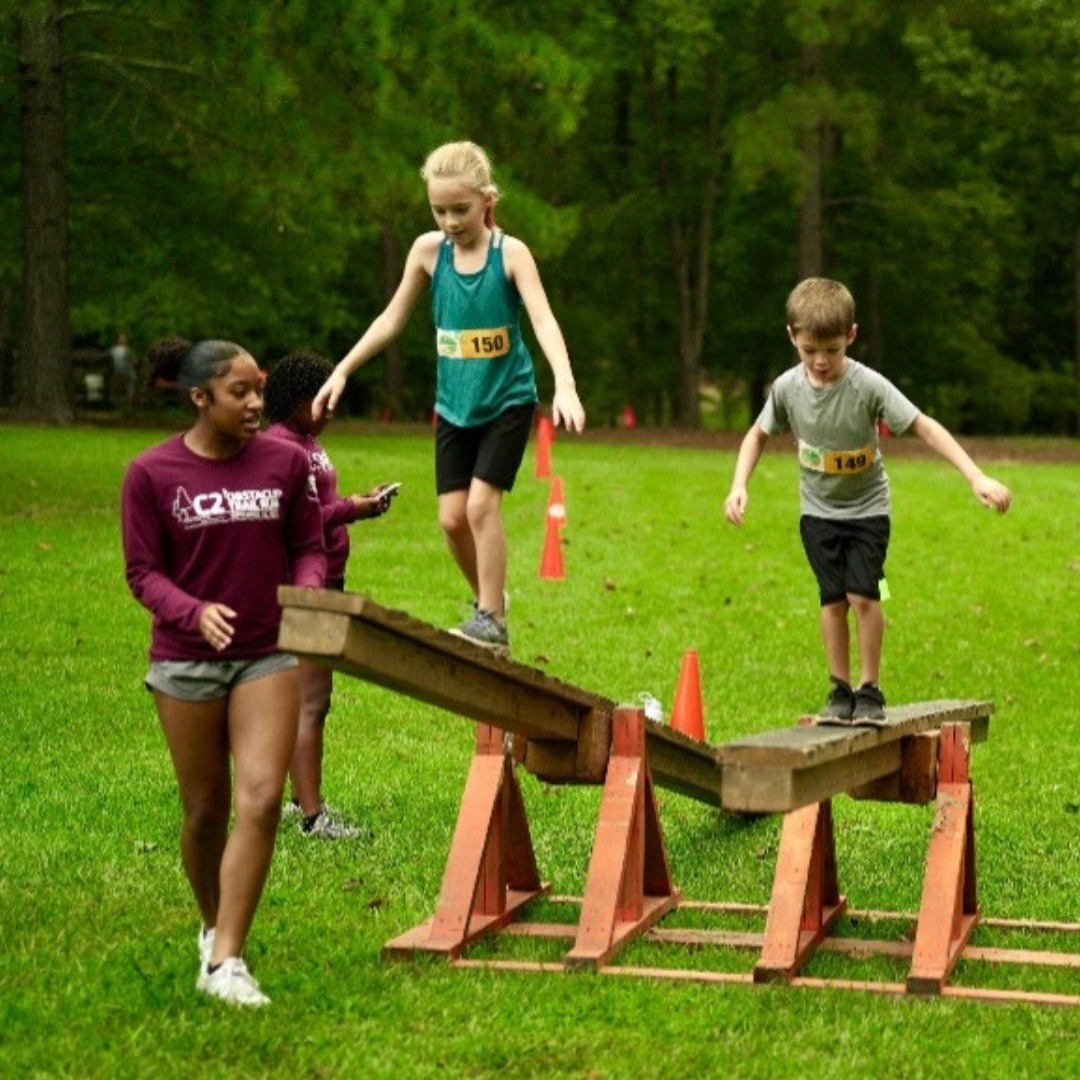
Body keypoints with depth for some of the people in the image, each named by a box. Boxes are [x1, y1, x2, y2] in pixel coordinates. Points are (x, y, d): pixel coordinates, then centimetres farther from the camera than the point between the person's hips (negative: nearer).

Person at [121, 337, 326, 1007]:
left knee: (262, 800, -14)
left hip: (269, 655, 1)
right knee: (205, 810, 9)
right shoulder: (152, 474, -6)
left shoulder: (286, 462, -1)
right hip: (186, 660, -1)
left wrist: (308, 593, -15)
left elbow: (308, 547, 7)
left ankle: (226, 960, -12)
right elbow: (143, 571, -4)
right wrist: (195, 611, -23)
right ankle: (213, 928, 35)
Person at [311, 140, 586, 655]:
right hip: (454, 405, 4)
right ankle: (488, 602, 23)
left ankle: (492, 622, -6)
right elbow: (392, 319, 6)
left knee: (481, 502, -16)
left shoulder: (510, 253, -14)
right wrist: (342, 371, 1)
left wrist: (565, 386, -39)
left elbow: (543, 321, -24)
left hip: (507, 400, -4)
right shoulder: (428, 249, -4)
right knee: (452, 516, 0)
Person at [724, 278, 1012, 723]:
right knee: (833, 598, -1)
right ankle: (840, 689, 11)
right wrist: (739, 486, -7)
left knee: (862, 594, -12)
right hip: (818, 510, 3)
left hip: (867, 507, -2)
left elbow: (925, 427, -23)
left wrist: (977, 478, -29)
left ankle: (870, 689, 3)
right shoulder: (788, 387, -12)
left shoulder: (868, 386, -23)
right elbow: (758, 435, 6)